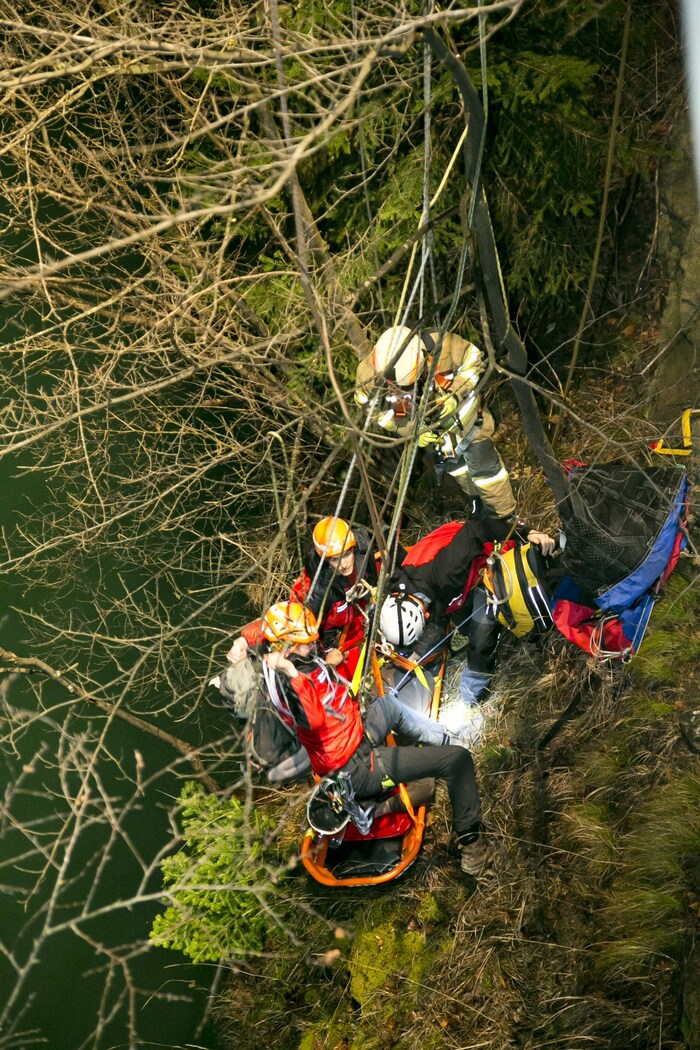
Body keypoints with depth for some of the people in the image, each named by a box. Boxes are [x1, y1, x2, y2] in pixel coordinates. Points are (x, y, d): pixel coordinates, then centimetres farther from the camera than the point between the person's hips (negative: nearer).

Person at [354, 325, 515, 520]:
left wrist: (456, 395, -34)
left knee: (484, 465, 11)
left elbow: (473, 360, -20)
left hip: (463, 413, -2)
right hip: (429, 426, 2)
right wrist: (412, 430, -31)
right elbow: (378, 412, -19)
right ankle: (480, 502, 53)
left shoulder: (443, 346, -40)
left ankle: (504, 515, 35)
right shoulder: (368, 374, -36)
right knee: (455, 467, 25)